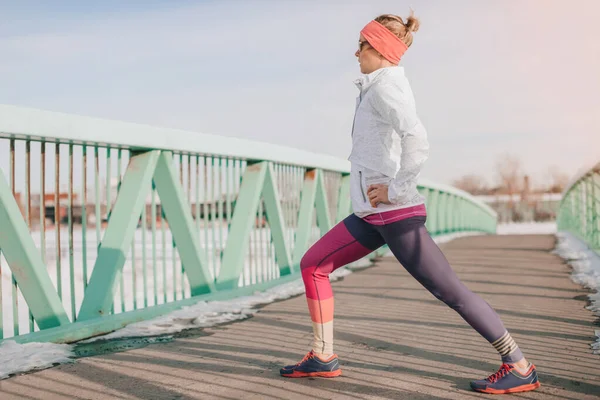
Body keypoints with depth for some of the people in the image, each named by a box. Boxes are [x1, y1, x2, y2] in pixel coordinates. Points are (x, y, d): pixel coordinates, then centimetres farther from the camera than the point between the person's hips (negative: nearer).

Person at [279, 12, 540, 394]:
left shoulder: (385, 86, -13)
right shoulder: (383, 86, 16)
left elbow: (417, 142, -29)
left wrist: (395, 189, -21)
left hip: (396, 213, -10)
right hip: (374, 214, 10)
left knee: (450, 291, -4)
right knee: (312, 265, 8)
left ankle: (520, 367, 7)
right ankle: (323, 357, 14)